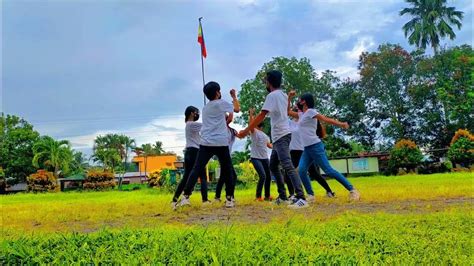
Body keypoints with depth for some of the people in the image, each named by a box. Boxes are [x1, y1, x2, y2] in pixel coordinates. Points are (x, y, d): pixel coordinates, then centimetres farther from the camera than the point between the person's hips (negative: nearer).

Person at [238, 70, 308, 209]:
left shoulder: (272, 95, -11)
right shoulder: (283, 95, 15)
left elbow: (261, 116, -15)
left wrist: (246, 130, -11)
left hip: (281, 136, -10)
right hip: (280, 136, 10)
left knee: (287, 166, -16)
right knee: (273, 166, 15)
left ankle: (301, 198, -22)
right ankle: (283, 196, 18)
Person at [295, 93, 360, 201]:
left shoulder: (310, 111, -7)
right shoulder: (303, 114, 18)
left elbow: (326, 119, -15)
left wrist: (341, 124, -21)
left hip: (315, 147, -9)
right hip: (307, 149, 9)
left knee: (328, 170, -10)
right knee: (301, 171, -6)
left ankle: (352, 190, -3)